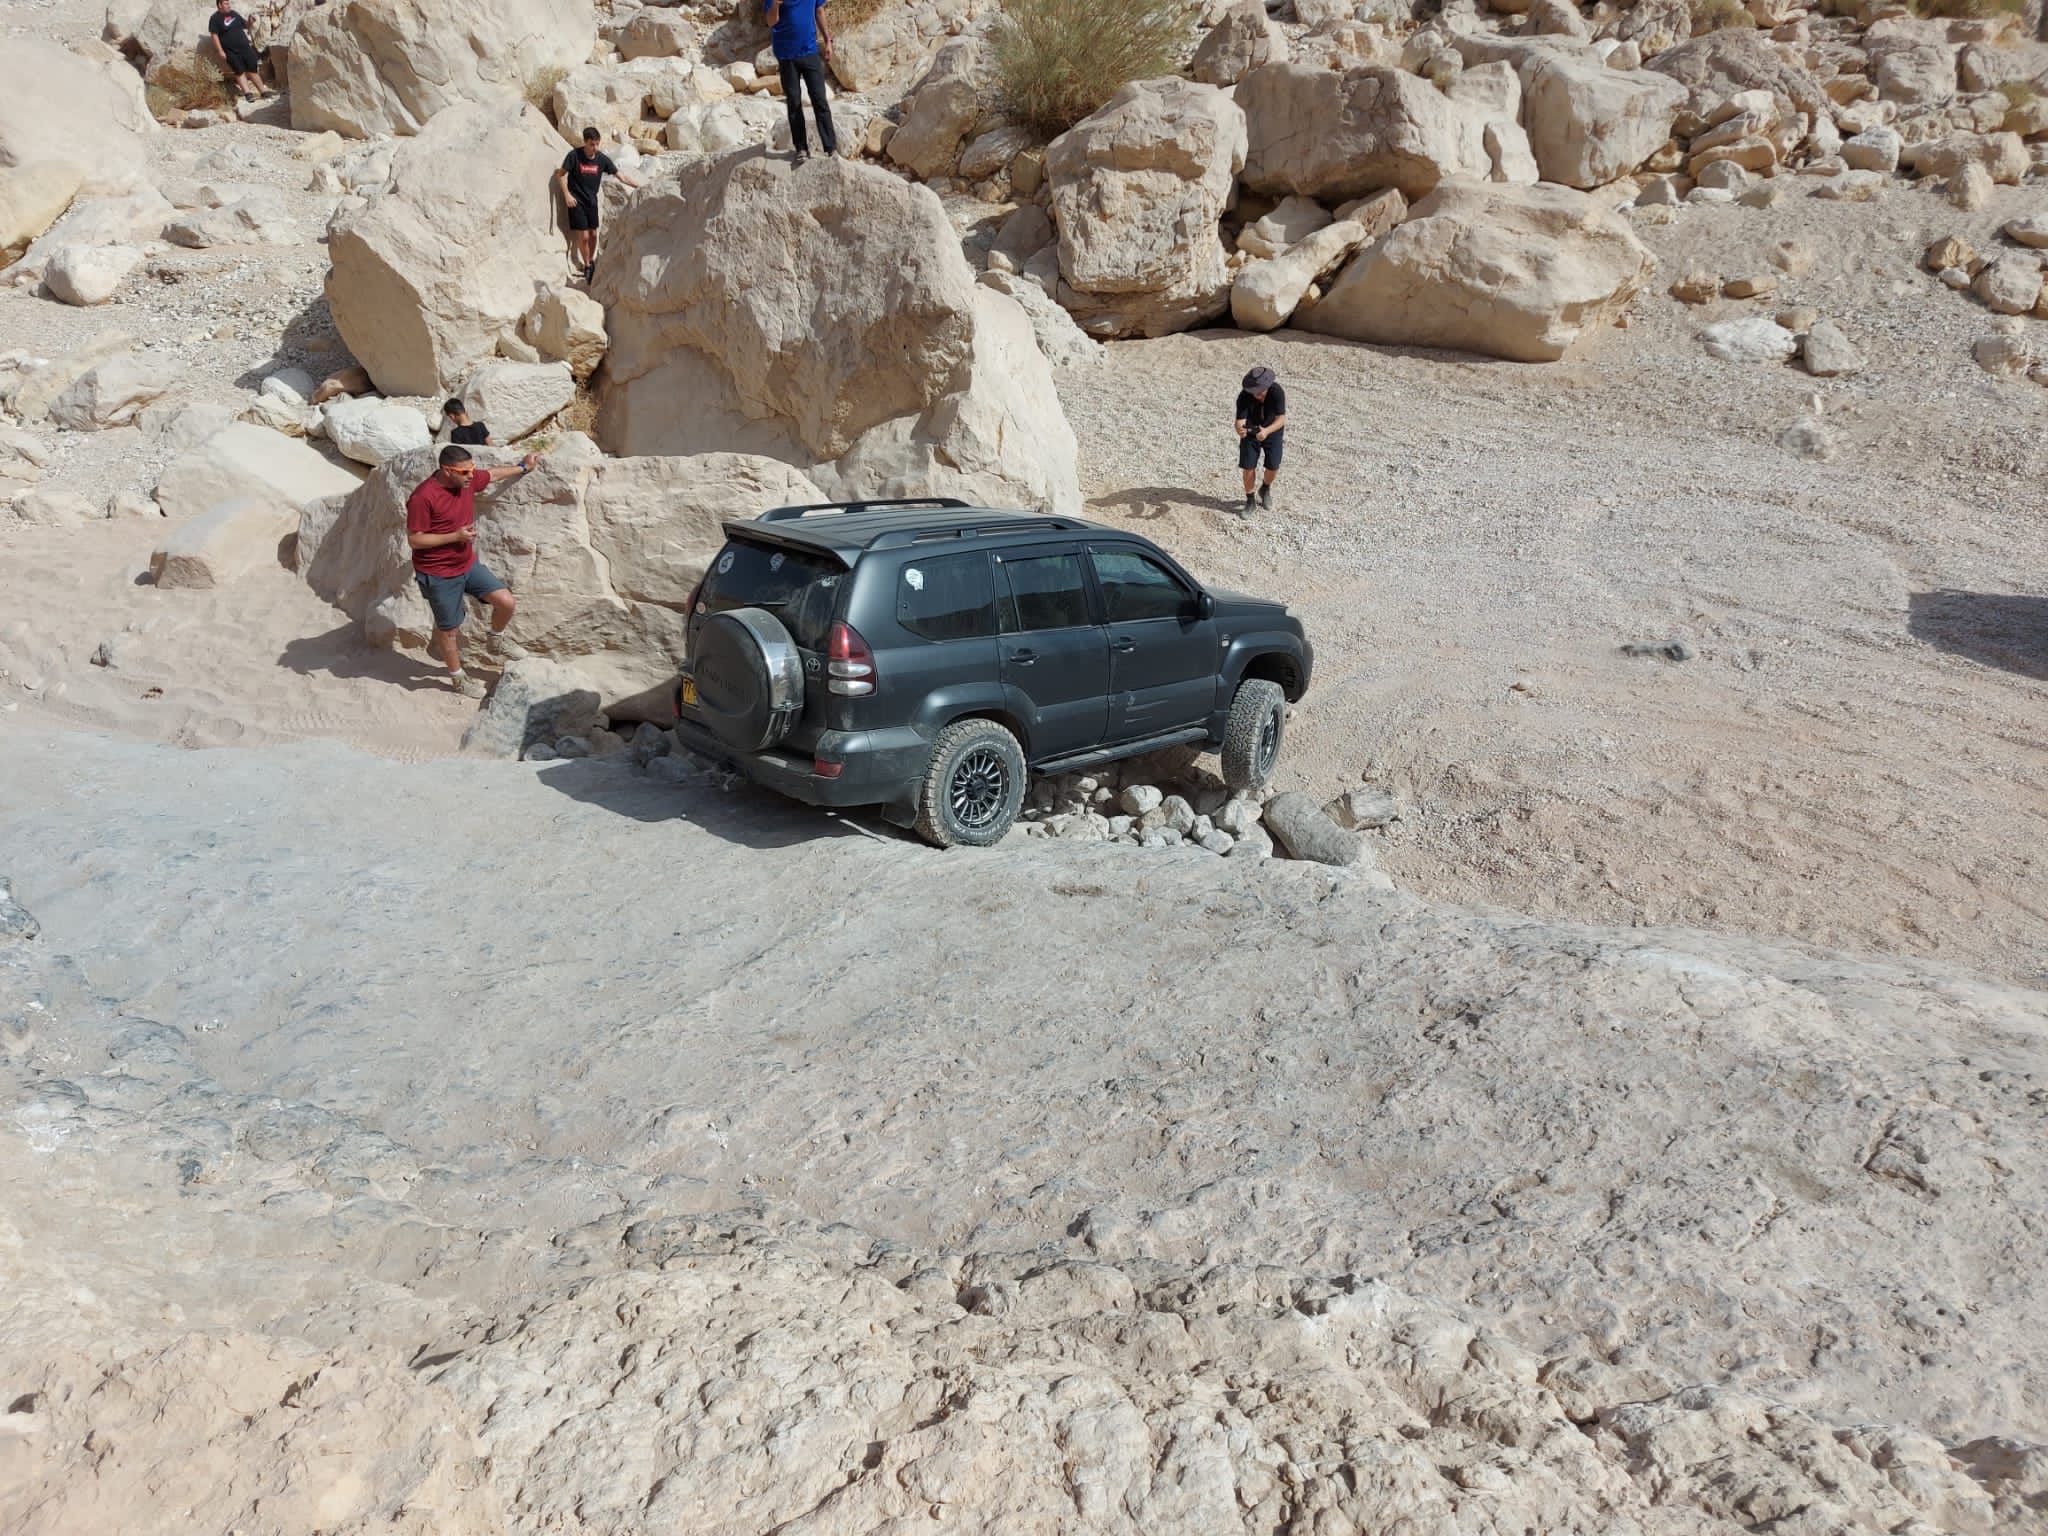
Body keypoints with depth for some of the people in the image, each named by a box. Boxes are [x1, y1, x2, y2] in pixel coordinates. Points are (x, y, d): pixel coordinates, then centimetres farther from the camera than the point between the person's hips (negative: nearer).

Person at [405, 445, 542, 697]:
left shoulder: (468, 480, -5)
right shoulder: (423, 497, -26)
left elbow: (495, 473, 17)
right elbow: (414, 540, -21)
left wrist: (523, 467, 28)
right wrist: (455, 536, -25)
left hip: (468, 564, 6)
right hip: (439, 575, -6)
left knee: (505, 602, -2)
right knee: (448, 628, 8)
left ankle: (497, 638, 30)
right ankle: (457, 677, 30)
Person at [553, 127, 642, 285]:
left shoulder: (602, 159, -3)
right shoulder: (574, 156, -12)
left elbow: (621, 176, 0)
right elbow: (561, 175, -7)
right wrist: (566, 195, -16)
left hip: (591, 201, 4)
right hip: (576, 201, -4)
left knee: (593, 234, 7)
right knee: (583, 236, -6)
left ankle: (591, 262, 29)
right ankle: (587, 266, 11)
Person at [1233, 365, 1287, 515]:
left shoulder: (1277, 392, -30)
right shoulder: (1244, 396, -29)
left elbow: (1281, 419, -29)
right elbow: (1240, 421, -32)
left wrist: (1266, 431, -47)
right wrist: (1240, 430, -56)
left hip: (1272, 430, 0)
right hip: (1250, 432, 0)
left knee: (1273, 467, -7)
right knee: (1248, 467, -6)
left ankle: (1266, 489, 26)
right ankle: (1249, 501, 15)